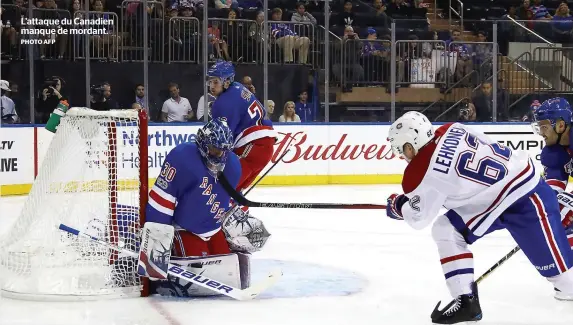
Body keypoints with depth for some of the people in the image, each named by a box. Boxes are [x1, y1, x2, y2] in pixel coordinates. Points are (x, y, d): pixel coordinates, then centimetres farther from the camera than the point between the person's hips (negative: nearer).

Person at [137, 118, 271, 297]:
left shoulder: (232, 165, -2)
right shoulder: (182, 157, -25)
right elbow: (160, 200, -25)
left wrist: (241, 222, 14)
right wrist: (157, 236, -27)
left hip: (214, 228, 7)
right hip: (184, 228, -7)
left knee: (229, 268, 5)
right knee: (198, 269, -22)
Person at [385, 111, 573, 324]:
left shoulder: (422, 172, -17)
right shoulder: (451, 130, 0)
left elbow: (418, 218, -4)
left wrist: (398, 206, 16)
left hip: (524, 199, -10)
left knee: (553, 261, -9)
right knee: (446, 231, 6)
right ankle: (465, 300, 7)